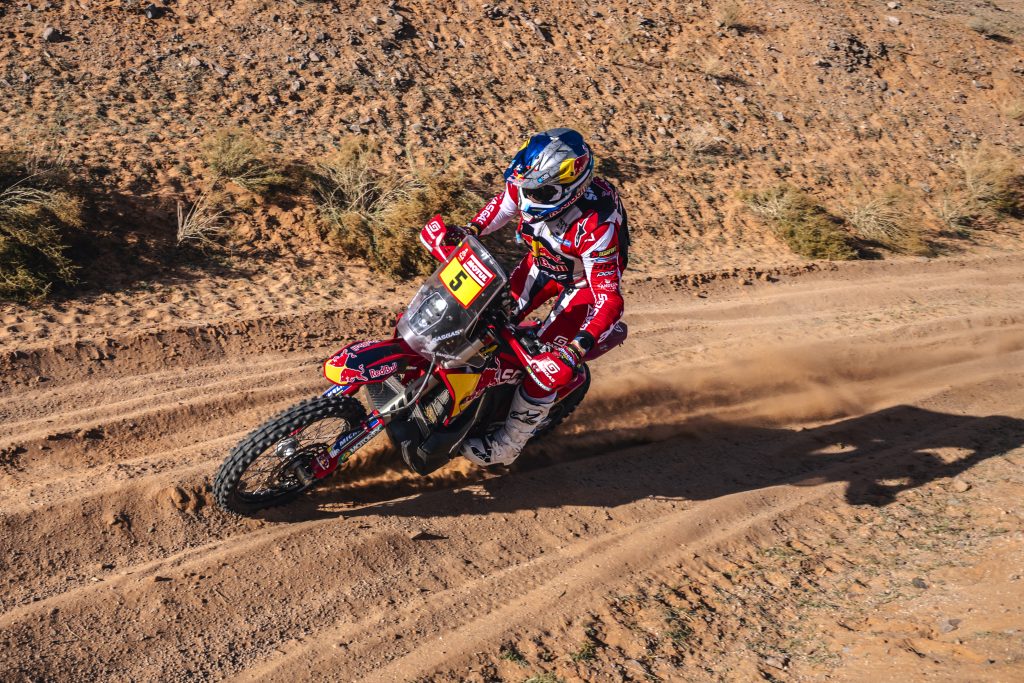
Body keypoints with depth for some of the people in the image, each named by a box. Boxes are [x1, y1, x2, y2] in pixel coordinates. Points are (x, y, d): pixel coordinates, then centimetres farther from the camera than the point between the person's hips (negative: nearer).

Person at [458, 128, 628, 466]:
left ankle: (507, 447, 8)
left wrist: (581, 345, -52)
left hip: (585, 282, -6)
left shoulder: (597, 225, -41)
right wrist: (472, 229, -11)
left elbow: (609, 296, -40)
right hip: (543, 260, 7)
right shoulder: (535, 182, -24)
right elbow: (505, 201, 3)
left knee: (545, 367, -11)